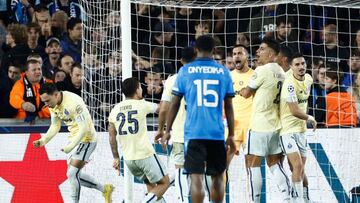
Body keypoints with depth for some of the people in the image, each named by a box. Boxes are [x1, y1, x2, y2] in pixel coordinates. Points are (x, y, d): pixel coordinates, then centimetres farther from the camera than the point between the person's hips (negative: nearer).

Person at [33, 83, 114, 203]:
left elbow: (84, 128, -28)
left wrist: (70, 147, -31)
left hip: (86, 139, -9)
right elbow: (55, 126, 9)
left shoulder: (74, 102, -28)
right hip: (75, 138, 9)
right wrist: (43, 141, -5)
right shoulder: (53, 104, -2)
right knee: (73, 175, 12)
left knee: (72, 173, -14)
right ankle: (105, 189, 26)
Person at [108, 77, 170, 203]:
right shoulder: (142, 105, -8)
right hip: (145, 155, -6)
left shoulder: (115, 110, 5)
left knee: (151, 185, 23)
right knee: (164, 183, 8)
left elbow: (112, 137, 8)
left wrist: (116, 158, 17)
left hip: (128, 158, 6)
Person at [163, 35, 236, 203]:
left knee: (197, 177, -4)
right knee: (218, 177, 13)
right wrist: (231, 135, 15)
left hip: (193, 133, -2)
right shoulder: (224, 72, 7)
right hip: (217, 133, 2)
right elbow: (229, 107, 8)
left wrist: (168, 131, 12)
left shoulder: (185, 71, 3)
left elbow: (175, 104, 4)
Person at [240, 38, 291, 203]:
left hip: (259, 126, -8)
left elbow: (246, 93, -3)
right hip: (275, 126, 8)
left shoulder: (261, 71, -14)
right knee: (274, 164, 12)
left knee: (252, 164, -1)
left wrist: (242, 91, 17)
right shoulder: (281, 72, 10)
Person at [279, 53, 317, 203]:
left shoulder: (308, 79, 6)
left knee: (301, 170, 11)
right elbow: (295, 111, -20)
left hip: (301, 130, 7)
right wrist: (310, 119, -4)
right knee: (297, 166, -16)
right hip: (288, 130, -7)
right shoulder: (290, 84, -19)